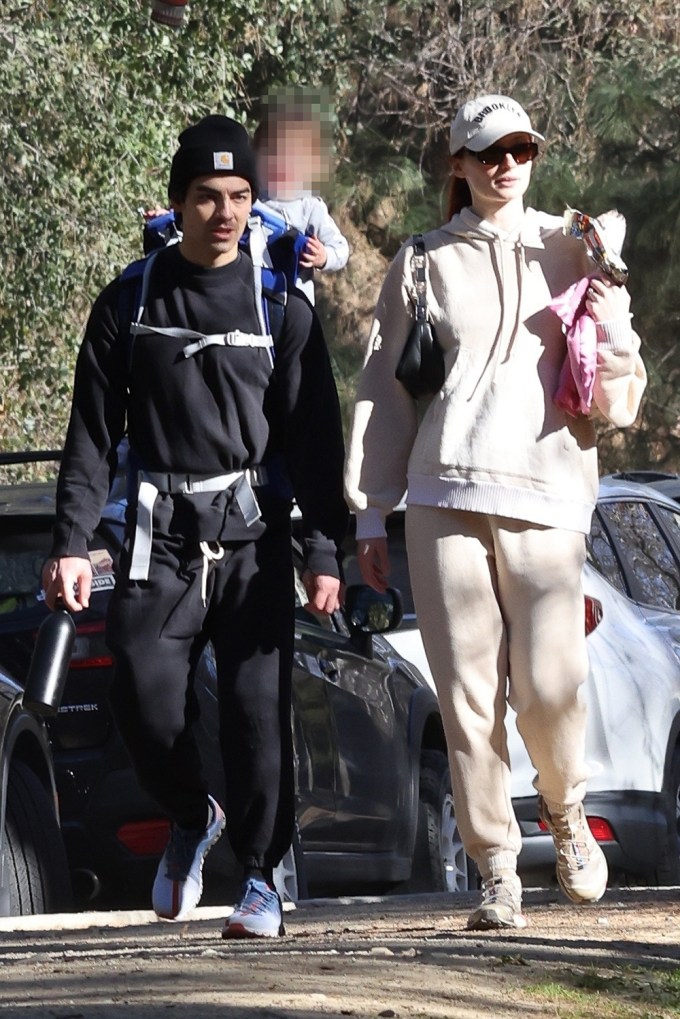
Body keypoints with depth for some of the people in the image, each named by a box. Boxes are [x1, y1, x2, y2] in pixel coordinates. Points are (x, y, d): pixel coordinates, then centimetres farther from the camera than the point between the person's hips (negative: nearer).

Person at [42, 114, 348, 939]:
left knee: (256, 702, -8)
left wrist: (323, 550, -4)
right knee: (144, 697, -10)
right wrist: (72, 543, -1)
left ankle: (261, 878, 1)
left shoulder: (282, 309, 5)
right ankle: (191, 820, 20)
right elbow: (92, 433, 7)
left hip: (254, 533, -1)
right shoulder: (130, 304, 7)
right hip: (161, 534, 1)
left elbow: (314, 437, 4)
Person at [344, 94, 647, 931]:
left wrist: (614, 344, -9)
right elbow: (385, 392, 13)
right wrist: (369, 514, 8)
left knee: (548, 687, -10)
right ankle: (496, 870, 3)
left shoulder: (571, 256, 12)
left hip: (545, 492, 0)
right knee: (467, 690, -4)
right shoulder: (423, 265, 12)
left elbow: (618, 402, 13)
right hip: (443, 497, 1)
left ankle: (564, 810, 20)